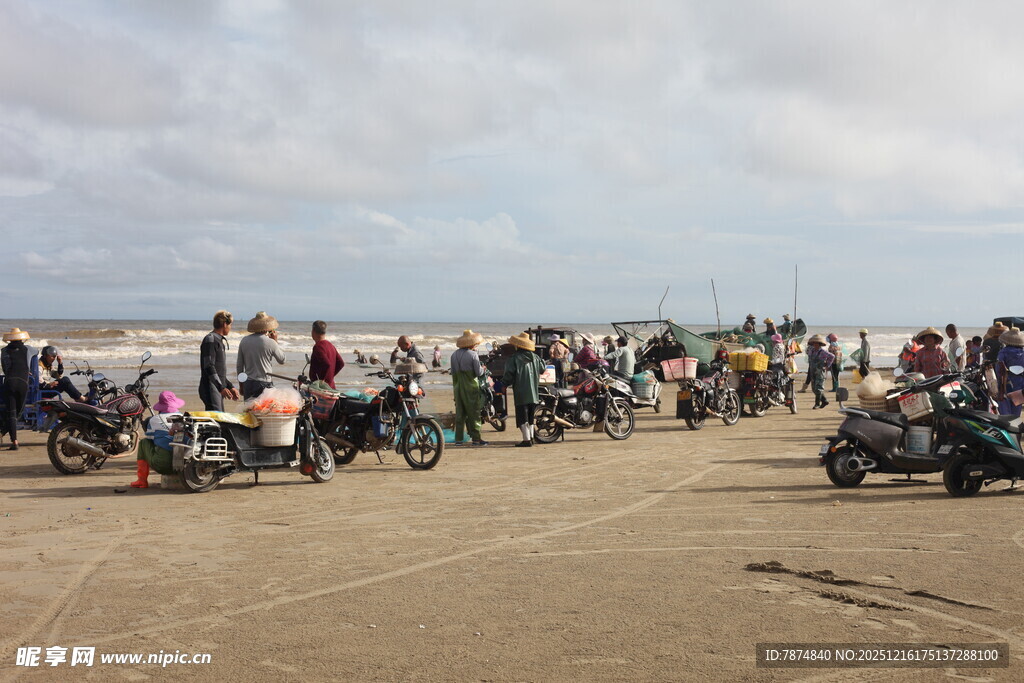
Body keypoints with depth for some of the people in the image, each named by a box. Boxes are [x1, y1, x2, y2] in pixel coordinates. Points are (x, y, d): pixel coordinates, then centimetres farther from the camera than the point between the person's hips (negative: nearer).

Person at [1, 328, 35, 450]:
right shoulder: (27, 349, 14)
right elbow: (35, 352, 38)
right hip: (23, 383, 0)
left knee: (11, 413, -1)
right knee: (18, 412, 16)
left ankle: (14, 441, -8)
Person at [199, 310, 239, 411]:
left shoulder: (221, 341, 20)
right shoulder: (210, 340, -10)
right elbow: (209, 367, -19)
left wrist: (230, 387, 24)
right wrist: (221, 387, -24)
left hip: (219, 389, 10)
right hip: (210, 388, -10)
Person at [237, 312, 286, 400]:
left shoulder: (244, 341, 4)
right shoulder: (270, 342, -10)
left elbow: (239, 365, 10)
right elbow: (282, 360, 6)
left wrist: (241, 385, 20)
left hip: (248, 383, 4)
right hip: (264, 384, -4)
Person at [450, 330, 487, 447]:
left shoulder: (454, 354, 5)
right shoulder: (473, 354, -13)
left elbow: (453, 372, 10)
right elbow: (478, 372, -12)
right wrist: (482, 369, 9)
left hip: (458, 387, 5)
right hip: (471, 388, -5)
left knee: (459, 413, 10)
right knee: (474, 413, 1)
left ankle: (458, 438, 11)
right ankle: (476, 438, 2)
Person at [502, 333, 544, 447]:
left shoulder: (514, 358, -10)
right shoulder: (535, 357, 6)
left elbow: (508, 375, -12)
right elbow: (542, 369, 18)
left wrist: (503, 384, 4)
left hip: (521, 394, -6)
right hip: (534, 394, 6)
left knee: (522, 417, -4)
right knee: (530, 417, 17)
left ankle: (526, 439, -9)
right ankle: (531, 437, 19)